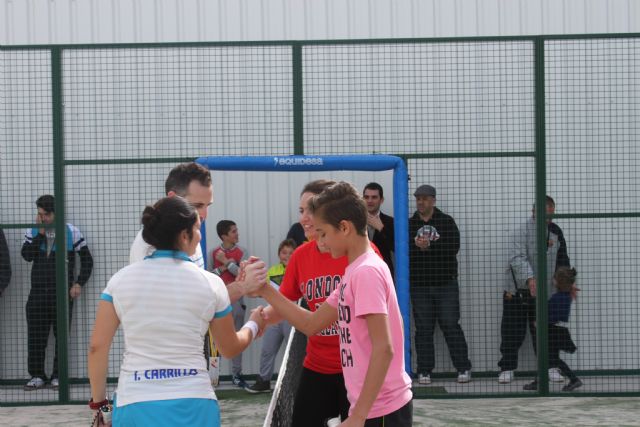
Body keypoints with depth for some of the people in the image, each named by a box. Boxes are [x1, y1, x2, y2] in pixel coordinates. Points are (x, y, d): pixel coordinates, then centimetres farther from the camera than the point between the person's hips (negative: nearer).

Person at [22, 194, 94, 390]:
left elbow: (87, 260, 5)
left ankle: (58, 375, 8)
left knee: (62, 335, 1)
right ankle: (37, 375, 8)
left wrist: (79, 283, -4)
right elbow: (27, 255, -8)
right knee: (35, 335, 1)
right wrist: (40, 233, -11)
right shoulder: (33, 232, 8)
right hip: (38, 292, 2)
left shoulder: (71, 232, 1)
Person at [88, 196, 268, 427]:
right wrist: (253, 325, 33)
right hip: (192, 406, -1)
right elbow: (230, 348, 13)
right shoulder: (210, 283, 0)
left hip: (135, 405, 1)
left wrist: (98, 401, 13)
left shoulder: (121, 279, 2)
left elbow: (97, 347, 1)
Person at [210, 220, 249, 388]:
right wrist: (222, 268, -13)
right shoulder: (213, 253, 3)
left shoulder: (242, 252, 3)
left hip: (236, 298, 1)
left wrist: (227, 262, -9)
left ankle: (236, 374, 10)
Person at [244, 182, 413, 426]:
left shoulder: (366, 272, -17)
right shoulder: (354, 272, 12)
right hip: (370, 405, 9)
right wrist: (264, 290, 9)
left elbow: (384, 349, -23)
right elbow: (311, 324, 16)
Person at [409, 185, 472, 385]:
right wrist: (417, 247, -20)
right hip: (419, 284, 2)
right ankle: (424, 371, 9)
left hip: (446, 282, -2)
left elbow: (453, 247, -10)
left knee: (451, 325, -2)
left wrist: (428, 246, -17)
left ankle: (464, 368, 5)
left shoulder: (446, 222, 3)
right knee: (423, 328, 4)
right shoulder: (410, 224, 9)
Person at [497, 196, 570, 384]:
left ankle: (550, 366, 13)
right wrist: (530, 279, -39)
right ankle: (507, 368, 9)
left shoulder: (555, 231, 6)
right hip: (517, 290, -4)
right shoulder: (523, 230, -14)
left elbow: (562, 260, 13)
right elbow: (517, 258, -26)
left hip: (543, 291, 4)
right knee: (513, 331, 0)